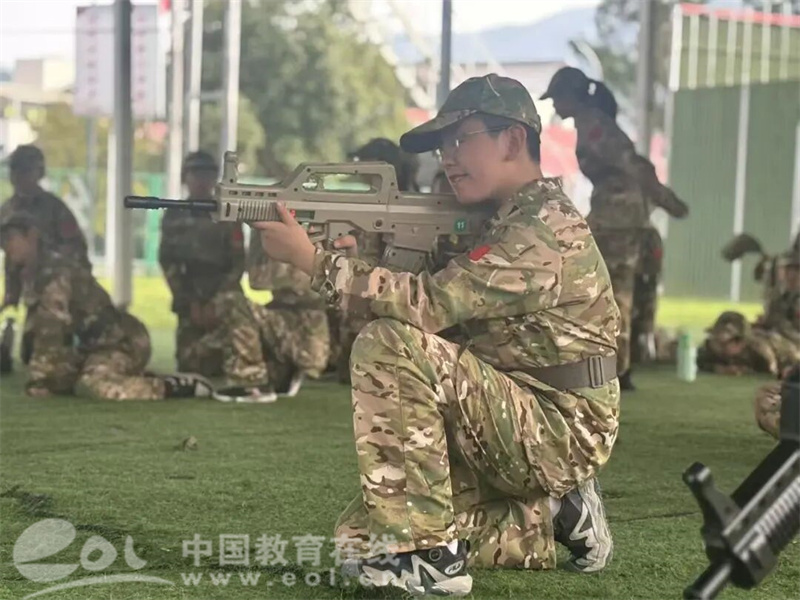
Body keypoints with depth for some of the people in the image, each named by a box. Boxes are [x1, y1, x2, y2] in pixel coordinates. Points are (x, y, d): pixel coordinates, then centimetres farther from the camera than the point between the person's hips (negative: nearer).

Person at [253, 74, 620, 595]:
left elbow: (432, 304, -27)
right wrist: (359, 257, -7)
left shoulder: (547, 226, -18)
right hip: (519, 430, 10)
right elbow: (445, 319, 9)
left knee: (390, 347, -25)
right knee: (365, 533, 8)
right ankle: (553, 518, 16)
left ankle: (424, 553, -21)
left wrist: (312, 259, -23)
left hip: (559, 434, -10)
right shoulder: (501, 221, 14)